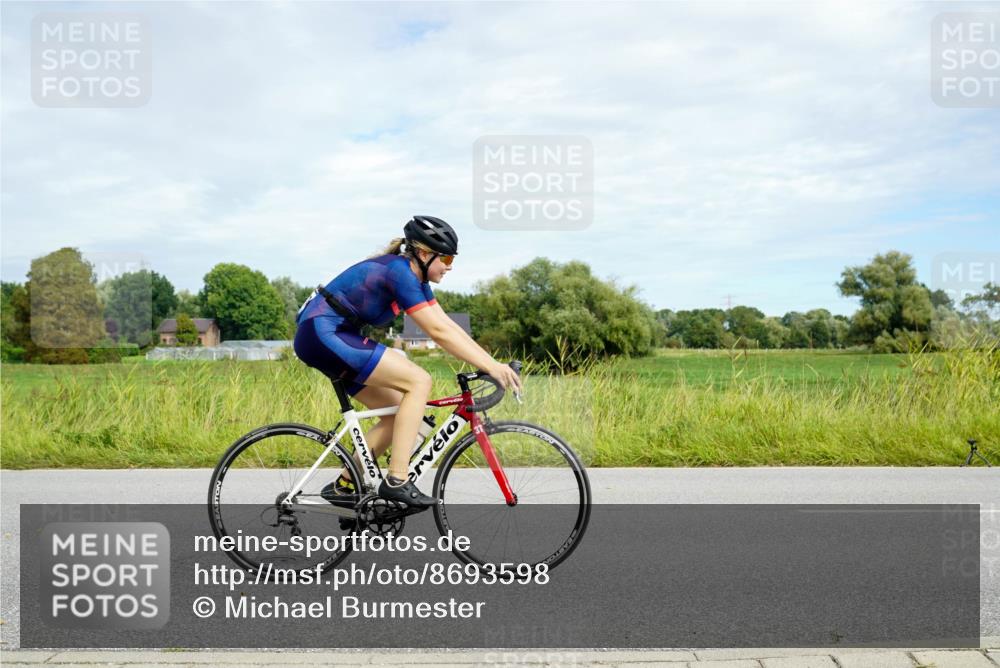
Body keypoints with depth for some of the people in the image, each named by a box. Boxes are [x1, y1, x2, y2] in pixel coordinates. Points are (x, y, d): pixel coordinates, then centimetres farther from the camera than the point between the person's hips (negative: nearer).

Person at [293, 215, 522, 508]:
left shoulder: (415, 276, 11)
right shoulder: (399, 271, -18)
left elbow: (448, 325, 8)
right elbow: (438, 332, -23)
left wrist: (493, 363, 1)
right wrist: (490, 366, -23)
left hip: (327, 337, 10)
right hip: (323, 333, -10)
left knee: (398, 411, 7)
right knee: (419, 381, -16)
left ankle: (343, 485, 15)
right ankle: (396, 482, -15)